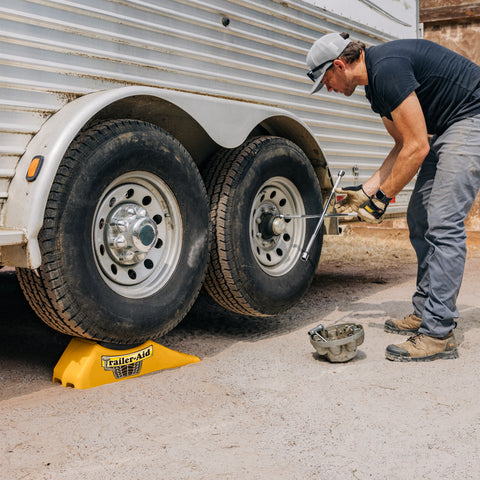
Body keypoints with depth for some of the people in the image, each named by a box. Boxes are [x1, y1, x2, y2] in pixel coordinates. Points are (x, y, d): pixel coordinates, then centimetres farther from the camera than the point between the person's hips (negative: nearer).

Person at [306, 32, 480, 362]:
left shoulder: (387, 69, -23)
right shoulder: (374, 85, 10)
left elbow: (417, 148, -23)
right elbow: (403, 146, 17)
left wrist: (382, 198, -13)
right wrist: (366, 191, 13)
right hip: (447, 128, 11)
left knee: (443, 223, -16)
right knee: (420, 219, 9)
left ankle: (438, 334, -14)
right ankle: (425, 312, 18)